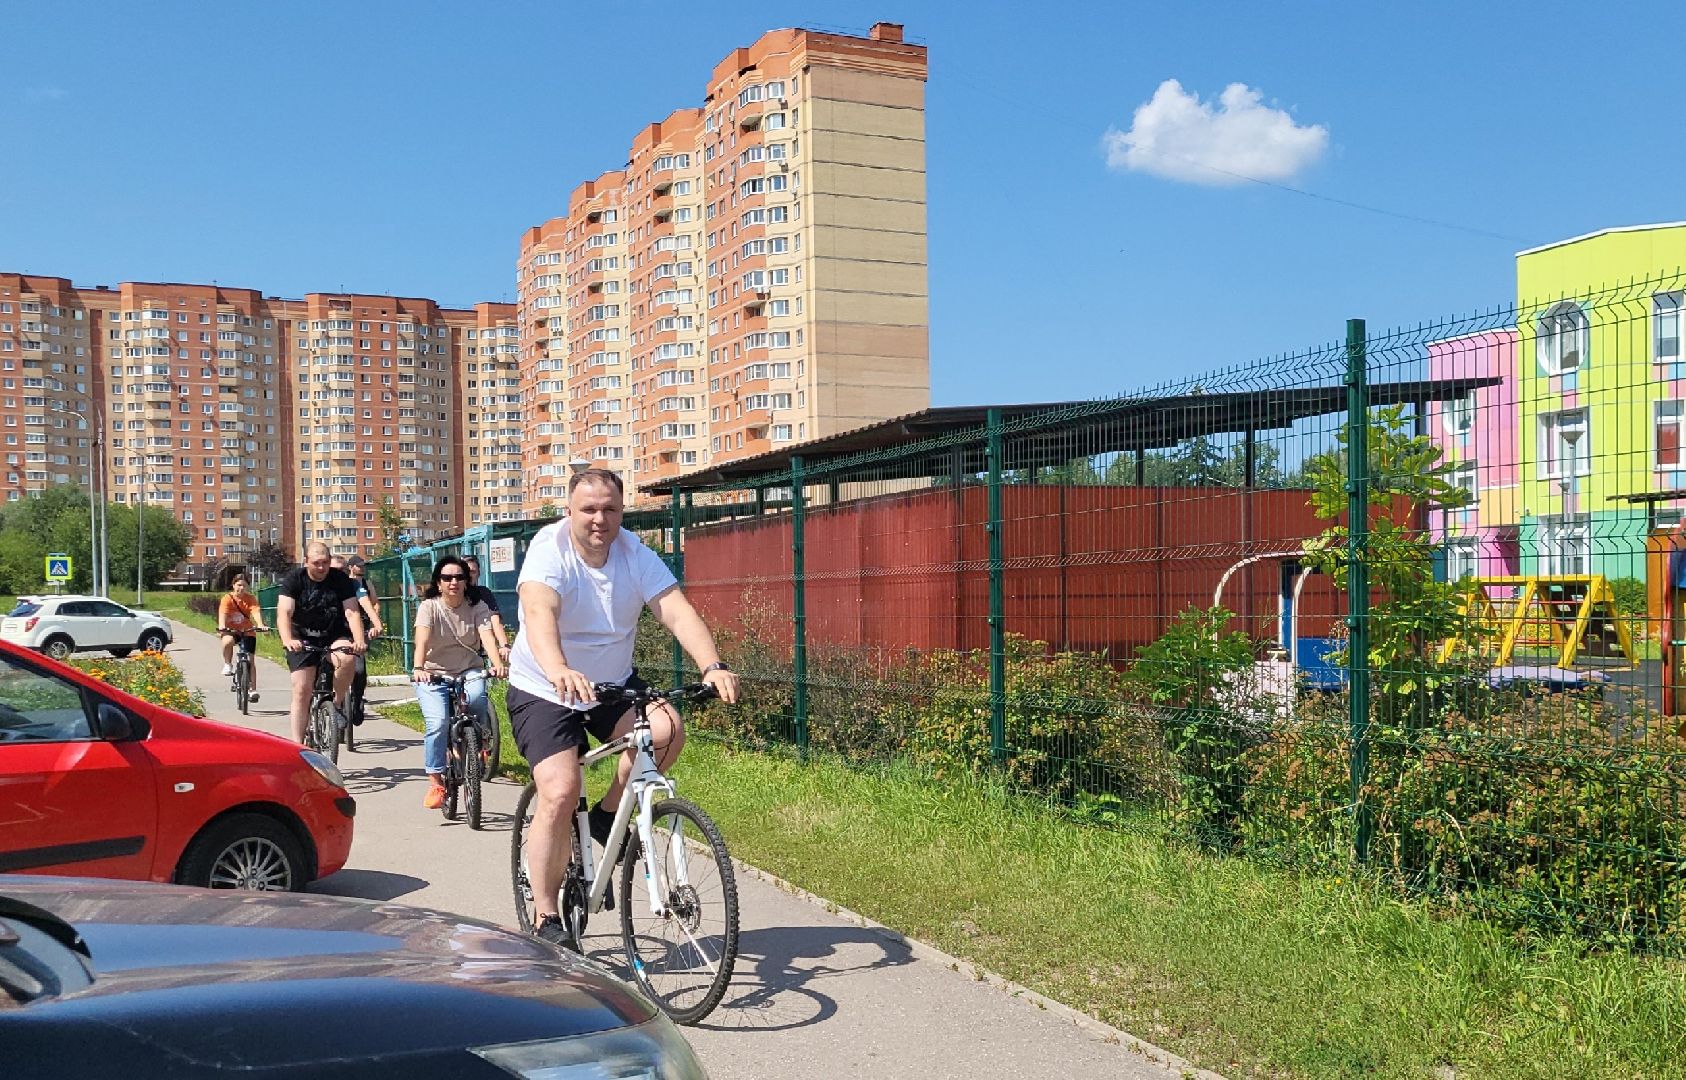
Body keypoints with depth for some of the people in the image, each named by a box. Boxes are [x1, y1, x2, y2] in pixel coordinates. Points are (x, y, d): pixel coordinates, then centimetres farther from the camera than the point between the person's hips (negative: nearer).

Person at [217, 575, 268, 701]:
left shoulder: (250, 598, -8)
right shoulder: (227, 598, -11)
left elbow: (256, 612, -24)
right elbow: (223, 613, -26)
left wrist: (260, 625, -43)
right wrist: (222, 626, -46)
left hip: (248, 631, 1)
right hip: (231, 630, -1)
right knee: (227, 641, -36)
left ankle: (252, 689, 4)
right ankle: (227, 664, -10)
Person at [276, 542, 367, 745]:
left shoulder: (341, 579, -7)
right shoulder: (294, 579, -9)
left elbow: (351, 613, -15)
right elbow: (284, 613, -21)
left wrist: (359, 640, -33)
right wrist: (287, 640, -41)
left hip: (334, 636, 0)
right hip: (303, 640, 0)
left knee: (347, 659, -33)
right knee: (301, 690, -7)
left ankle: (338, 702, -7)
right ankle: (297, 743, 3)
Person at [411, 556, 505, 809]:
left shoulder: (477, 608, -3)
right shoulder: (429, 607, -7)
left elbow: (487, 636, -19)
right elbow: (422, 640, -22)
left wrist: (497, 663, -39)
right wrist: (418, 669, -42)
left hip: (468, 671, 1)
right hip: (434, 674, -1)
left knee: (477, 697, -33)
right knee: (437, 723, -22)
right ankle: (435, 782, -9)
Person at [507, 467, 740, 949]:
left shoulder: (635, 553, -8)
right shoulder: (549, 549, -20)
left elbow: (676, 610, -21)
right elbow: (540, 613, -39)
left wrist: (713, 666, -39)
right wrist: (560, 671, -59)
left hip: (613, 684, 4)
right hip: (544, 692, -4)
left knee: (667, 732, -23)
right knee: (560, 794, -18)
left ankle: (608, 815, 4)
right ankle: (545, 920, 0)